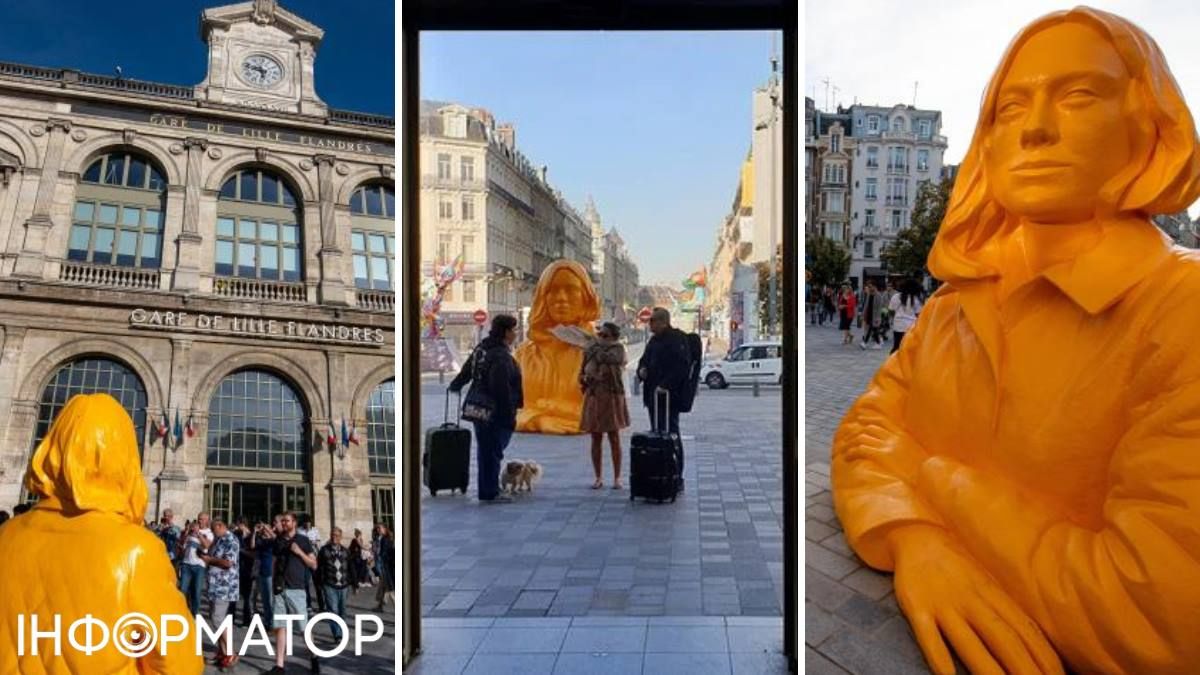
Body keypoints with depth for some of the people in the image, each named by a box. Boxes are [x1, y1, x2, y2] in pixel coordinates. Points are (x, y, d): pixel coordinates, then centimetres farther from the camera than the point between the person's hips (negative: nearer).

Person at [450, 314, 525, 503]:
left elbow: (466, 372, 21)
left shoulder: (481, 348, 7)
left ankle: (486, 490, 29)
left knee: (484, 450, 17)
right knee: (494, 451, 1)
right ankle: (490, 493, 8)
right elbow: (502, 389, -26)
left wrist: (455, 386, 38)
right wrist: (509, 416, -22)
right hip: (497, 413, -9)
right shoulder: (501, 356, -22)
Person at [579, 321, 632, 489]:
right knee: (596, 440, 6)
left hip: (612, 398, -3)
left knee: (614, 439, 2)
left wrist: (598, 345, -11)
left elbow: (607, 358, -26)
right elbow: (582, 373, 16)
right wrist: (587, 378, -6)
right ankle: (598, 478, 15)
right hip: (594, 398, 4)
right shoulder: (589, 351, 8)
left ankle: (617, 478, 11)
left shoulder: (618, 349, -4)